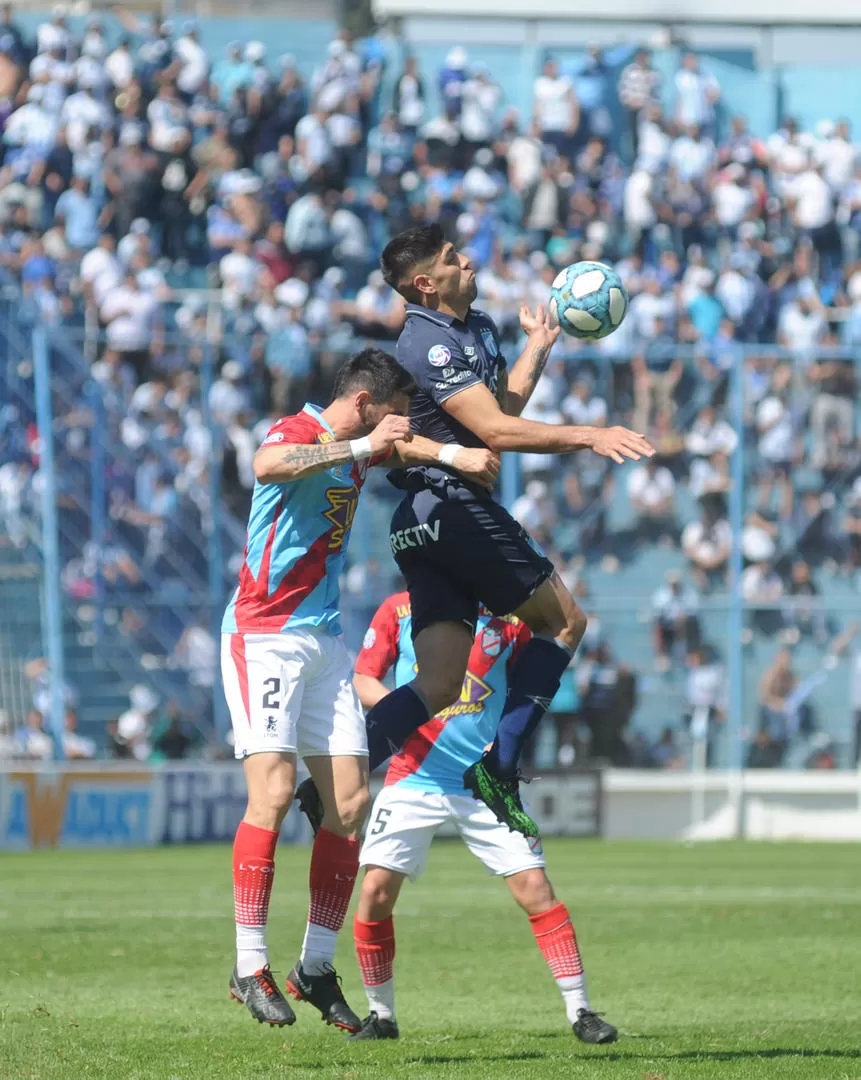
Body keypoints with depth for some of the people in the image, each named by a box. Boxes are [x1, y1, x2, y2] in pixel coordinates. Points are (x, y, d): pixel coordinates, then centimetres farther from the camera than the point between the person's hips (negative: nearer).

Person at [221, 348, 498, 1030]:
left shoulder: (359, 444, 13)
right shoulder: (298, 432, -12)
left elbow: (406, 448, 34)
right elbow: (268, 465, -35)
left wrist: (459, 456, 14)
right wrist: (362, 447, -36)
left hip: (325, 639, 9)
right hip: (265, 633, -8)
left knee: (351, 801, 1)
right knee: (274, 791, -18)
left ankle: (316, 966, 8)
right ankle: (251, 967, -14)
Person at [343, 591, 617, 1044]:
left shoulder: (508, 619, 3)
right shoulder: (399, 611, 1)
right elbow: (363, 680, 2)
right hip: (414, 779, 0)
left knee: (534, 888, -8)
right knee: (375, 891, -8)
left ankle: (580, 1011, 1)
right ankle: (381, 1015, 12)